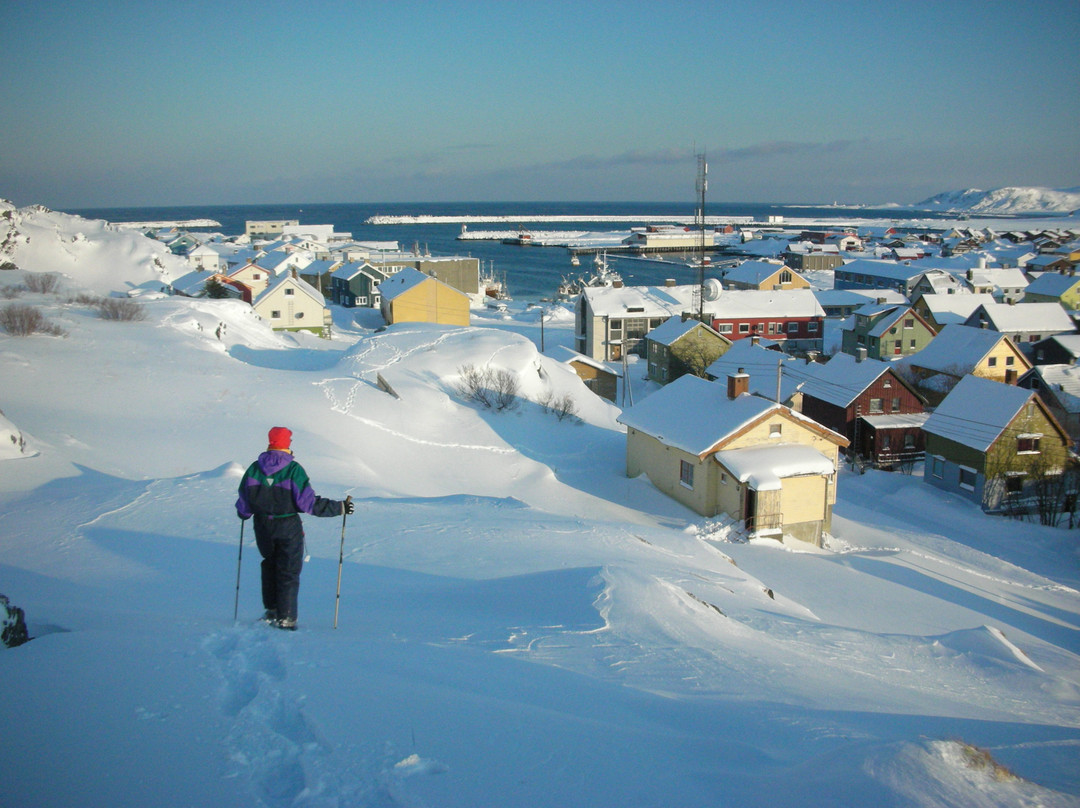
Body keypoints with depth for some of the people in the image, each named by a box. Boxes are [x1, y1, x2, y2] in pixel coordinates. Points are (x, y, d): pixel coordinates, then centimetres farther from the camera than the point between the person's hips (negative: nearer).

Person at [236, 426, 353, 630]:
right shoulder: (293, 470, -14)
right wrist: (340, 507, -12)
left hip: (263, 528, 4)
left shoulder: (254, 468, -2)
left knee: (270, 566, 23)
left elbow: (243, 505, 3)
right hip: (288, 528, -4)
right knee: (288, 572, 6)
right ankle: (285, 618, 4)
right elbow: (308, 502, -18)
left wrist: (243, 513, 27)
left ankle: (271, 611, 26)